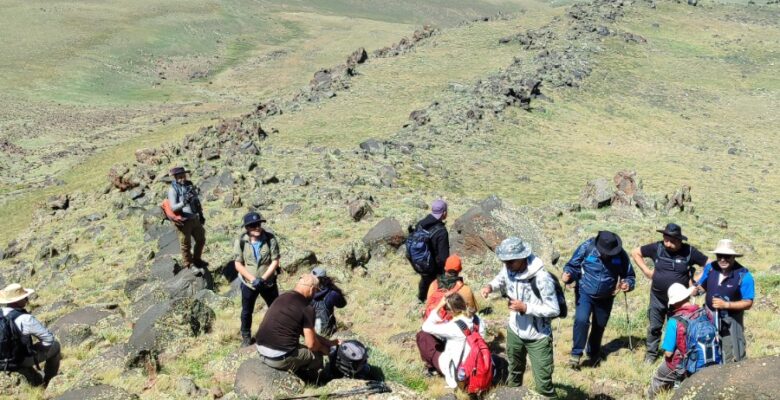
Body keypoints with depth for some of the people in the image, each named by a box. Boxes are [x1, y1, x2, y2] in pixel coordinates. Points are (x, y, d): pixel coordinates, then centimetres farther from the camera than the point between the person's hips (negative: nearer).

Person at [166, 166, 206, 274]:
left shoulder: (190, 185, 5)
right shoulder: (173, 189, -15)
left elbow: (197, 201, 16)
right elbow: (173, 207, -21)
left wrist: (201, 215, 19)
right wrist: (183, 203, -38)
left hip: (195, 219, 7)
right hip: (184, 221, -7)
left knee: (201, 240, 19)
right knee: (186, 245, 4)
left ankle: (197, 260, 39)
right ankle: (189, 266, 20)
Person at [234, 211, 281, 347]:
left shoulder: (270, 239, -17)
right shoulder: (241, 241, -16)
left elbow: (275, 261, -13)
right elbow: (238, 264, -12)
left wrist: (263, 278, -22)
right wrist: (253, 279, -21)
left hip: (268, 282, 0)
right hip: (248, 283, 0)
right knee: (246, 311, 15)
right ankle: (246, 336, 36)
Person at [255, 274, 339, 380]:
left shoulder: (282, 297, 12)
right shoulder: (307, 308, -11)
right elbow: (311, 343, -9)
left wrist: (328, 342, 25)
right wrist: (324, 349, 14)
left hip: (260, 351, 8)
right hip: (280, 358, -8)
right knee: (316, 355, 15)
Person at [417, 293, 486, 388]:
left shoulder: (454, 327, -30)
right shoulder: (476, 319, -10)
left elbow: (426, 327, -21)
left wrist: (438, 306, -19)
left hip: (456, 369, -7)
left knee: (422, 335, 0)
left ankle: (431, 365, 17)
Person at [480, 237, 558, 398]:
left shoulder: (542, 278, -32)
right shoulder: (508, 269, -13)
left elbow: (554, 310, -26)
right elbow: (501, 280, 11)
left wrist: (525, 307, -32)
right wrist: (490, 286, -12)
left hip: (538, 338, -6)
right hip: (514, 331, 6)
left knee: (543, 384, 3)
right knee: (515, 370, 30)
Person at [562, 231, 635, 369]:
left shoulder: (620, 255, -13)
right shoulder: (587, 248, -19)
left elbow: (629, 275, 1)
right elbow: (573, 266, -10)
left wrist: (628, 284, -21)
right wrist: (568, 275, -31)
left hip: (605, 298, 3)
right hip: (585, 293, -3)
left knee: (599, 325, 16)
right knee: (581, 320, -23)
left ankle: (593, 354, 41)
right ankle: (576, 353, -7)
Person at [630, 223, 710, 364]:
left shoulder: (689, 251, -14)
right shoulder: (657, 248, -11)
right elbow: (635, 253, 1)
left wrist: (695, 281, -11)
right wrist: (646, 271, -6)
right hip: (657, 297, 1)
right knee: (654, 326, 13)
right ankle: (651, 353, 30)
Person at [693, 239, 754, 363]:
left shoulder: (744, 276, -22)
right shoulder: (710, 268, -10)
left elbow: (748, 303, -19)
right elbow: (702, 286, 7)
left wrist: (726, 304, -29)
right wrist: (696, 290, -15)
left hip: (730, 320, -4)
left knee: (731, 358, 7)